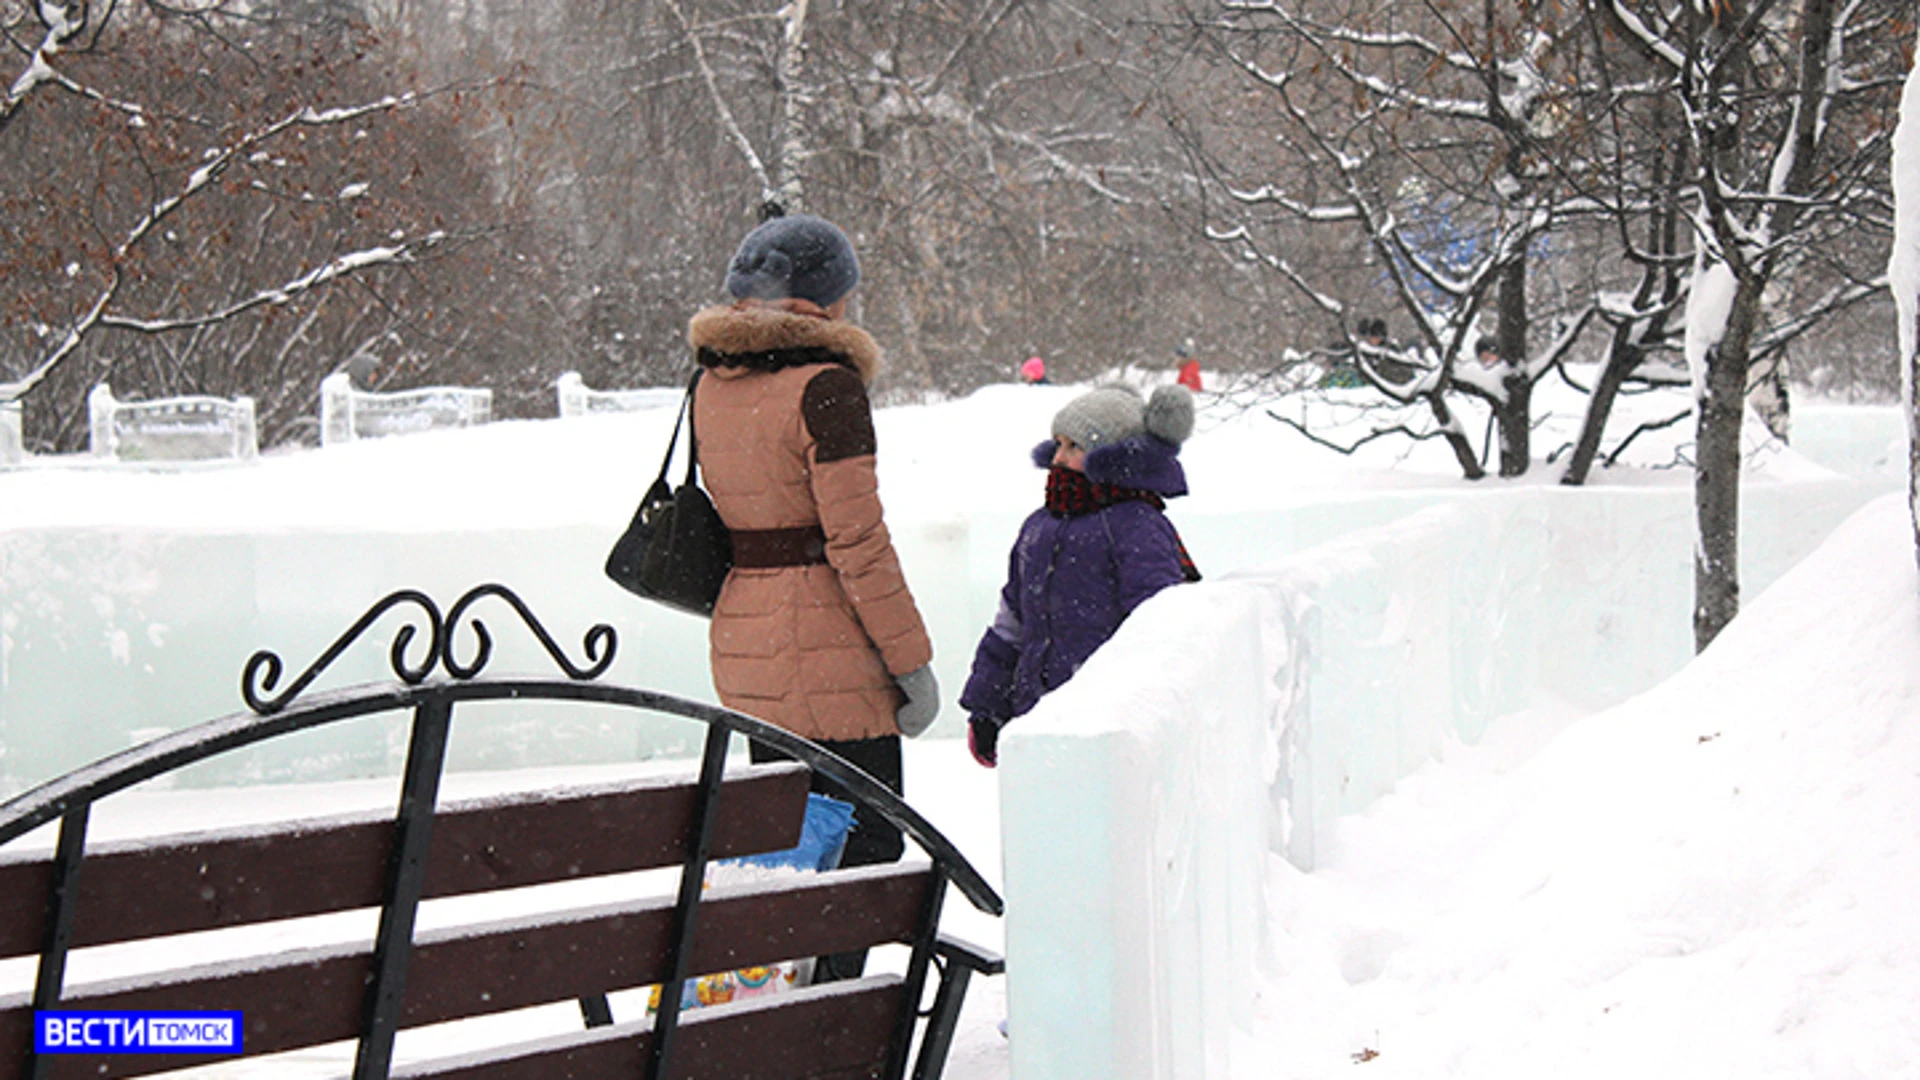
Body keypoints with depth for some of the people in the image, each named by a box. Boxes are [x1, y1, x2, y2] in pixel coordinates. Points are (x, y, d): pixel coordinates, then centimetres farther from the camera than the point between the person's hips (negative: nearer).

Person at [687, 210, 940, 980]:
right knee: (865, 842, 0)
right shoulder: (824, 387, -15)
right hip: (829, 653, -8)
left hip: (741, 647, 8)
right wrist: (912, 659, -11)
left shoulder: (713, 386, 9)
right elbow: (857, 541, -17)